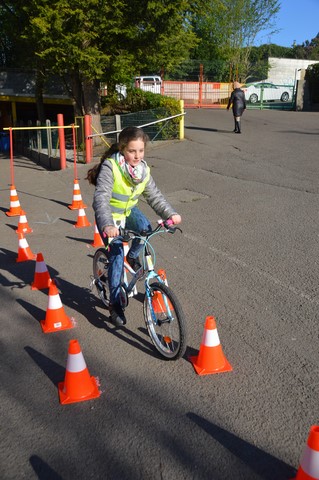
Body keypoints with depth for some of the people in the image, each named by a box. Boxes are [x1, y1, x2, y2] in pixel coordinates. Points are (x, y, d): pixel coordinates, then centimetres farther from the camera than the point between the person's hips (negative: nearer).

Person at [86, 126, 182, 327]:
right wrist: (107, 225, -51)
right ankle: (115, 302, 3)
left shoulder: (143, 169, -8)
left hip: (129, 211, 4)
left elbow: (154, 195, -4)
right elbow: (101, 198, -36)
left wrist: (170, 213, -20)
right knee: (117, 255, -11)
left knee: (145, 229, -26)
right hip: (111, 216, -4)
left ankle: (133, 256, 7)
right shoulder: (110, 167, -27)